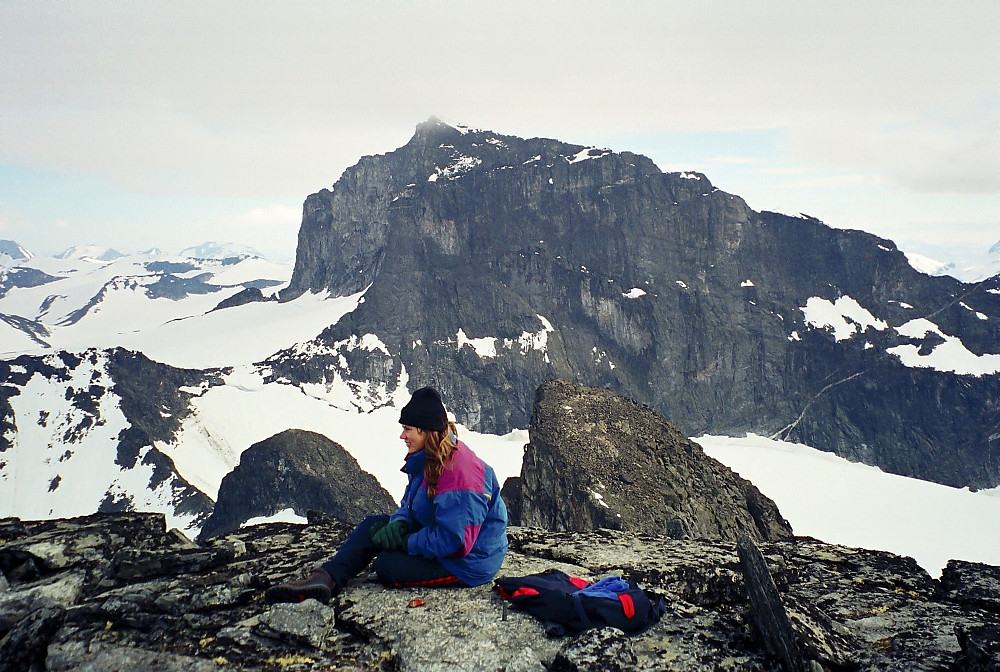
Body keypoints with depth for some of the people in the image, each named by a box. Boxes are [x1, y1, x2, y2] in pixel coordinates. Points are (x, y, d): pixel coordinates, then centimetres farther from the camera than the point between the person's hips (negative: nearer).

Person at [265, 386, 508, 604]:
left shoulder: (458, 473, -30)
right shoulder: (428, 461, 2)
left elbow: (455, 541, -31)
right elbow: (409, 504, 11)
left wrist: (406, 541, -20)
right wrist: (399, 524, -12)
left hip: (467, 561, -10)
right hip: (439, 537, 10)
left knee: (387, 565, -17)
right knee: (373, 525, 3)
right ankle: (325, 578, -7)